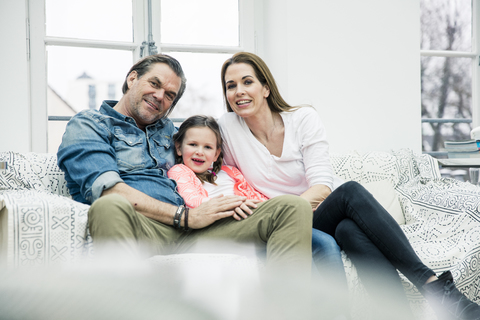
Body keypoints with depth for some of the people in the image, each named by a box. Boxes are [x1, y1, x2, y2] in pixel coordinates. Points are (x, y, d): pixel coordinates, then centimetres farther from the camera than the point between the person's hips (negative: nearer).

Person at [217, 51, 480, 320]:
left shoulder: (304, 119, -1)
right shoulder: (228, 127, 0)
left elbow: (322, 187, -10)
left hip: (318, 214, 2)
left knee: (350, 229, -36)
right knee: (350, 192, -32)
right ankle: (434, 286, -40)